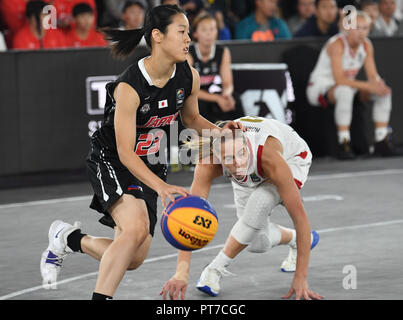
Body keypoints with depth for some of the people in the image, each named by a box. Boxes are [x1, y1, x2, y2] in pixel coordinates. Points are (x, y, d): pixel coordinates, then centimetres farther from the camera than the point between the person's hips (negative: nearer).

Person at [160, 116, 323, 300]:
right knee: (257, 243, 2)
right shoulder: (208, 163, -39)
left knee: (258, 205, -32)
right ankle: (294, 240, 36)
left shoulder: (271, 160, -45)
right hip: (252, 174, 3)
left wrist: (300, 278, -41)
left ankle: (216, 269, -15)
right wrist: (182, 273, -51)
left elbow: (300, 217, -41)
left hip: (291, 158, -3)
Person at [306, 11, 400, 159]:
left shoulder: (366, 45, -1)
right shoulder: (337, 44, -24)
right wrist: (369, 86, -37)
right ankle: (344, 145, -38)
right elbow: (339, 79, -33)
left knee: (385, 91, -6)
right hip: (319, 87, -8)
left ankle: (381, 141, -4)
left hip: (345, 87, 8)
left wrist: (379, 84, -26)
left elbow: (373, 75, -1)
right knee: (345, 91, -40)